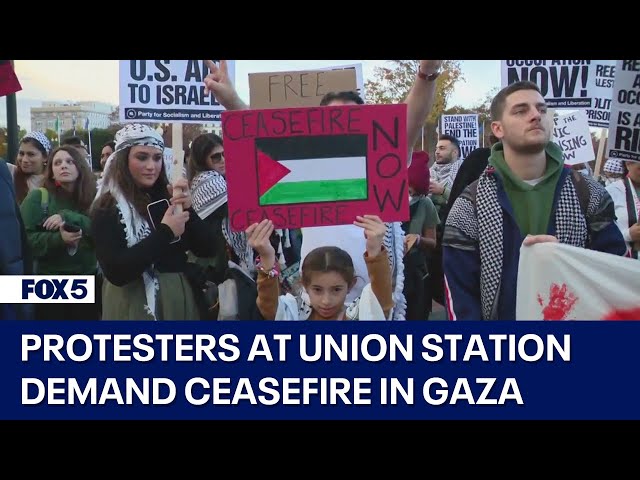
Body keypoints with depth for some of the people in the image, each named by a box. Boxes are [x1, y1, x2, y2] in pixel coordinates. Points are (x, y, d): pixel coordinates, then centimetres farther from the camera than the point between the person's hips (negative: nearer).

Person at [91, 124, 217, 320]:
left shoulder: (168, 197, 2)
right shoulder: (107, 207, -8)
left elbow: (207, 250, -1)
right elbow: (115, 272, -20)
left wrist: (188, 209, -15)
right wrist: (165, 233, -19)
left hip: (180, 298, 4)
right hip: (135, 304, -4)